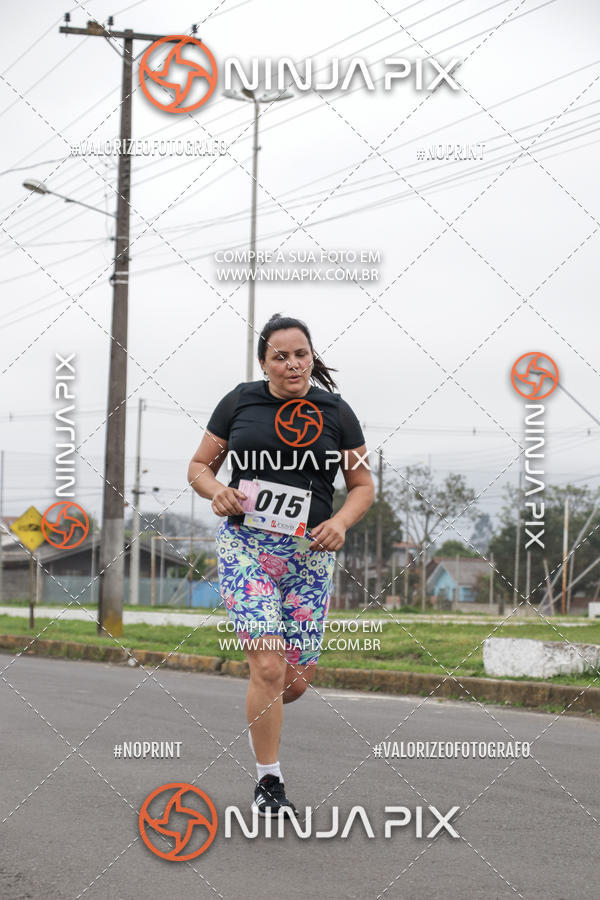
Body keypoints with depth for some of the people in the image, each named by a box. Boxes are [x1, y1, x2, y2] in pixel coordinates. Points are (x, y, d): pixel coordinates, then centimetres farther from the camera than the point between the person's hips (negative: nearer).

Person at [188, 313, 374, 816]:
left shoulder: (335, 412, 7)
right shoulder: (240, 402, 5)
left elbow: (363, 486, 12)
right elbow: (199, 466, 12)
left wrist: (341, 522, -8)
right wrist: (217, 491, -10)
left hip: (309, 553, 2)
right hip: (246, 545, -2)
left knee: (296, 681, 3)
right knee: (268, 667, -15)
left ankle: (258, 718, 40)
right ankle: (269, 782, 0)